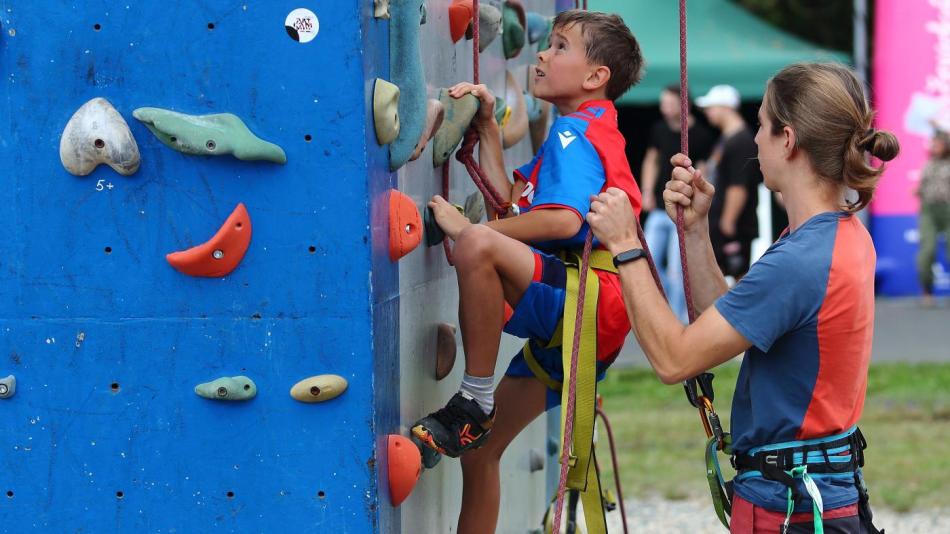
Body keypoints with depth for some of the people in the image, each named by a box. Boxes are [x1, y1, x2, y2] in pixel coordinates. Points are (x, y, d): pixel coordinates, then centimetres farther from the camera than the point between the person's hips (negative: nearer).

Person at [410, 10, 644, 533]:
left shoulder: (574, 132, -7)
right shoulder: (576, 133, 25)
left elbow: (565, 218, -23)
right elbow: (511, 197, 22)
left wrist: (467, 229, -19)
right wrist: (487, 127, 19)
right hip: (562, 319, 11)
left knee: (481, 244, -36)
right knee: (480, 449, 14)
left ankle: (473, 403, -29)